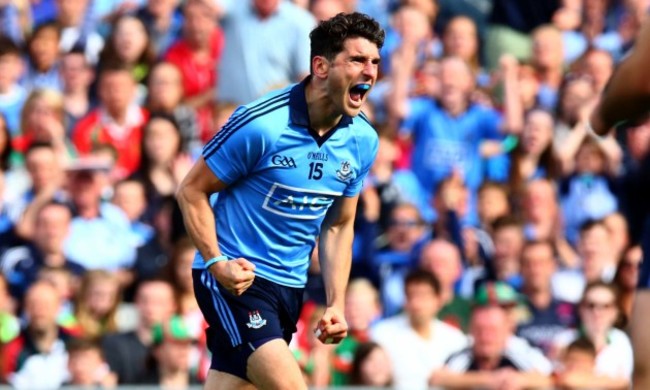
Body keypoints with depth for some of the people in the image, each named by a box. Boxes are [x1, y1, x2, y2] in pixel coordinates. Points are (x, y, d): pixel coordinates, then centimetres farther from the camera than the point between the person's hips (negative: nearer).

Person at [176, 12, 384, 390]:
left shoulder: (363, 140, 1)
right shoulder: (261, 124, -17)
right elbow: (192, 191, -8)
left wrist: (336, 305, 4)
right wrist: (217, 263, -20)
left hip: (290, 286, 6)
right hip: (236, 277, -6)